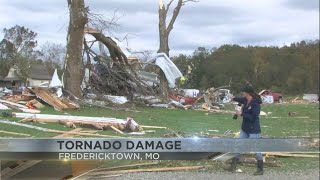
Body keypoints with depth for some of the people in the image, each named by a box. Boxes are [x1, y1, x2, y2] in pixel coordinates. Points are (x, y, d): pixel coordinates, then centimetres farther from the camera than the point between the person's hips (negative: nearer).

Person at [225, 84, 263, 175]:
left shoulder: (255, 103, -21)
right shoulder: (245, 100, 4)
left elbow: (253, 117, -25)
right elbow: (240, 99, 28)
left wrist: (241, 114, -20)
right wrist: (233, 98, 39)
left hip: (253, 130, -9)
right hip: (244, 129, 9)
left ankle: (260, 169, 14)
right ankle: (233, 166, 19)